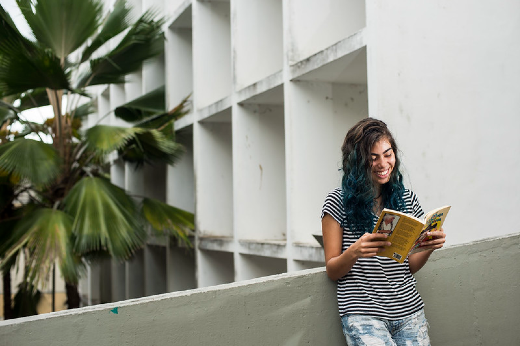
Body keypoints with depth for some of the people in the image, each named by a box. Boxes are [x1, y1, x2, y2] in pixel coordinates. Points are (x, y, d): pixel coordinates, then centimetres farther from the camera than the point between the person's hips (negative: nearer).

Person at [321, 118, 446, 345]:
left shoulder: (407, 199, 8)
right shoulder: (339, 202, -4)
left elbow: (410, 267, 12)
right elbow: (332, 271, -2)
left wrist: (428, 247, -9)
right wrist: (354, 252, -22)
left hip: (409, 312, 4)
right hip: (363, 315, -4)